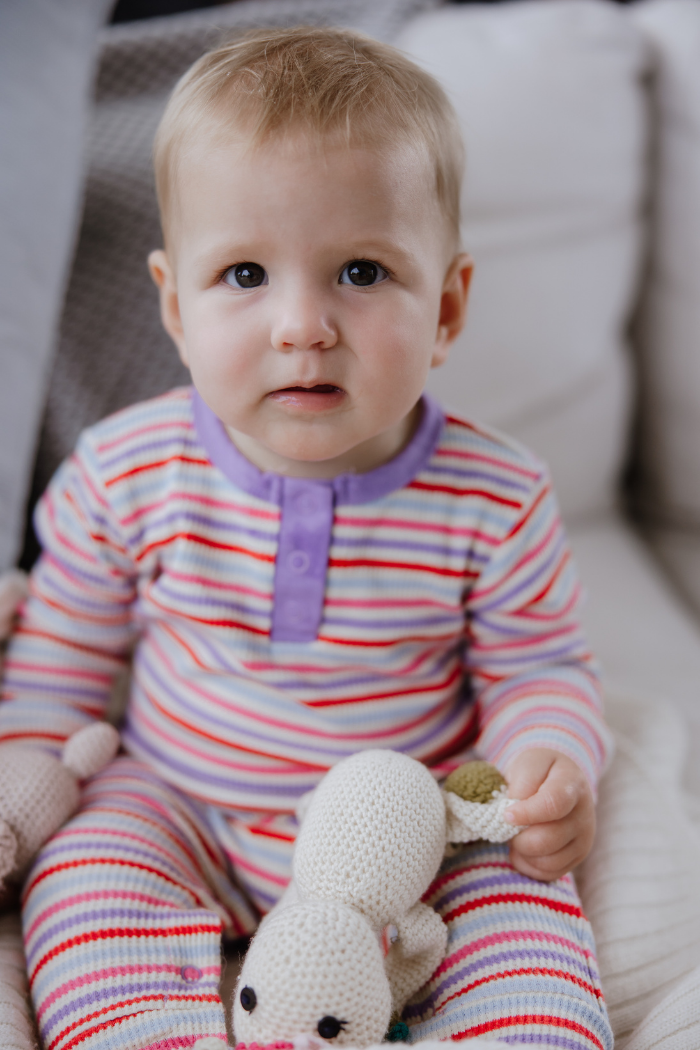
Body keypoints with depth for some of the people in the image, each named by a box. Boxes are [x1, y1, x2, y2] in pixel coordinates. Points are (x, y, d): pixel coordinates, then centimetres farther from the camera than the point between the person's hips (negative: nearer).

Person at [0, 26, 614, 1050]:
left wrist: (551, 763, -21)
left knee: (525, 901, -21)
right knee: (88, 875, -21)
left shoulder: (495, 501, -15)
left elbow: (540, 668, -2)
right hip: (178, 803, 2)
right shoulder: (126, 475, -12)